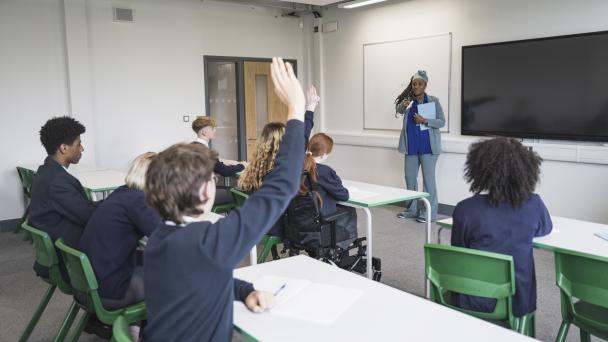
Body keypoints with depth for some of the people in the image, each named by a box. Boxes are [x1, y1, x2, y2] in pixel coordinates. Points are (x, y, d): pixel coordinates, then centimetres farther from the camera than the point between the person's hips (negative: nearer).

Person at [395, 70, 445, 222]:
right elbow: (398, 110, -12)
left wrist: (425, 121, -21)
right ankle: (412, 209, 26)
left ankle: (430, 212, 6)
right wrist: (403, 105, -34)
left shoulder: (433, 101, -3)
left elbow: (442, 121, -6)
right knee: (409, 176, 12)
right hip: (411, 146, 5)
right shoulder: (409, 100, 6)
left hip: (427, 146, -5)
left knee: (428, 178, -1)